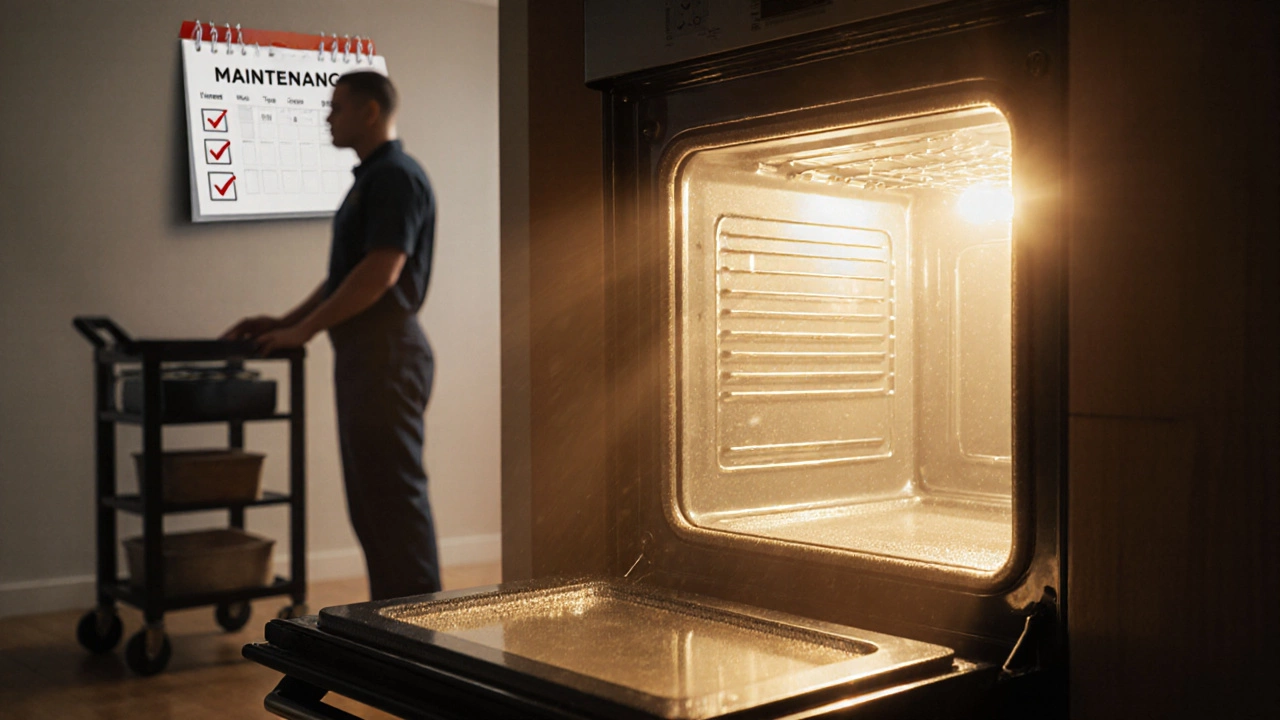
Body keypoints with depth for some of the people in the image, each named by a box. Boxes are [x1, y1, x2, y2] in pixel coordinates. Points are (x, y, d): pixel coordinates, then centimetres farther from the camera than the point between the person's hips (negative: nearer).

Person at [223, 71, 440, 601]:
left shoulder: (397, 177, -13)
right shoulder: (370, 179, 19)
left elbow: (379, 273, -22)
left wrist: (304, 329, -15)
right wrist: (284, 322, 15)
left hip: (385, 357, -11)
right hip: (362, 356, 11)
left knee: (393, 496, -6)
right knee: (371, 498, 13)